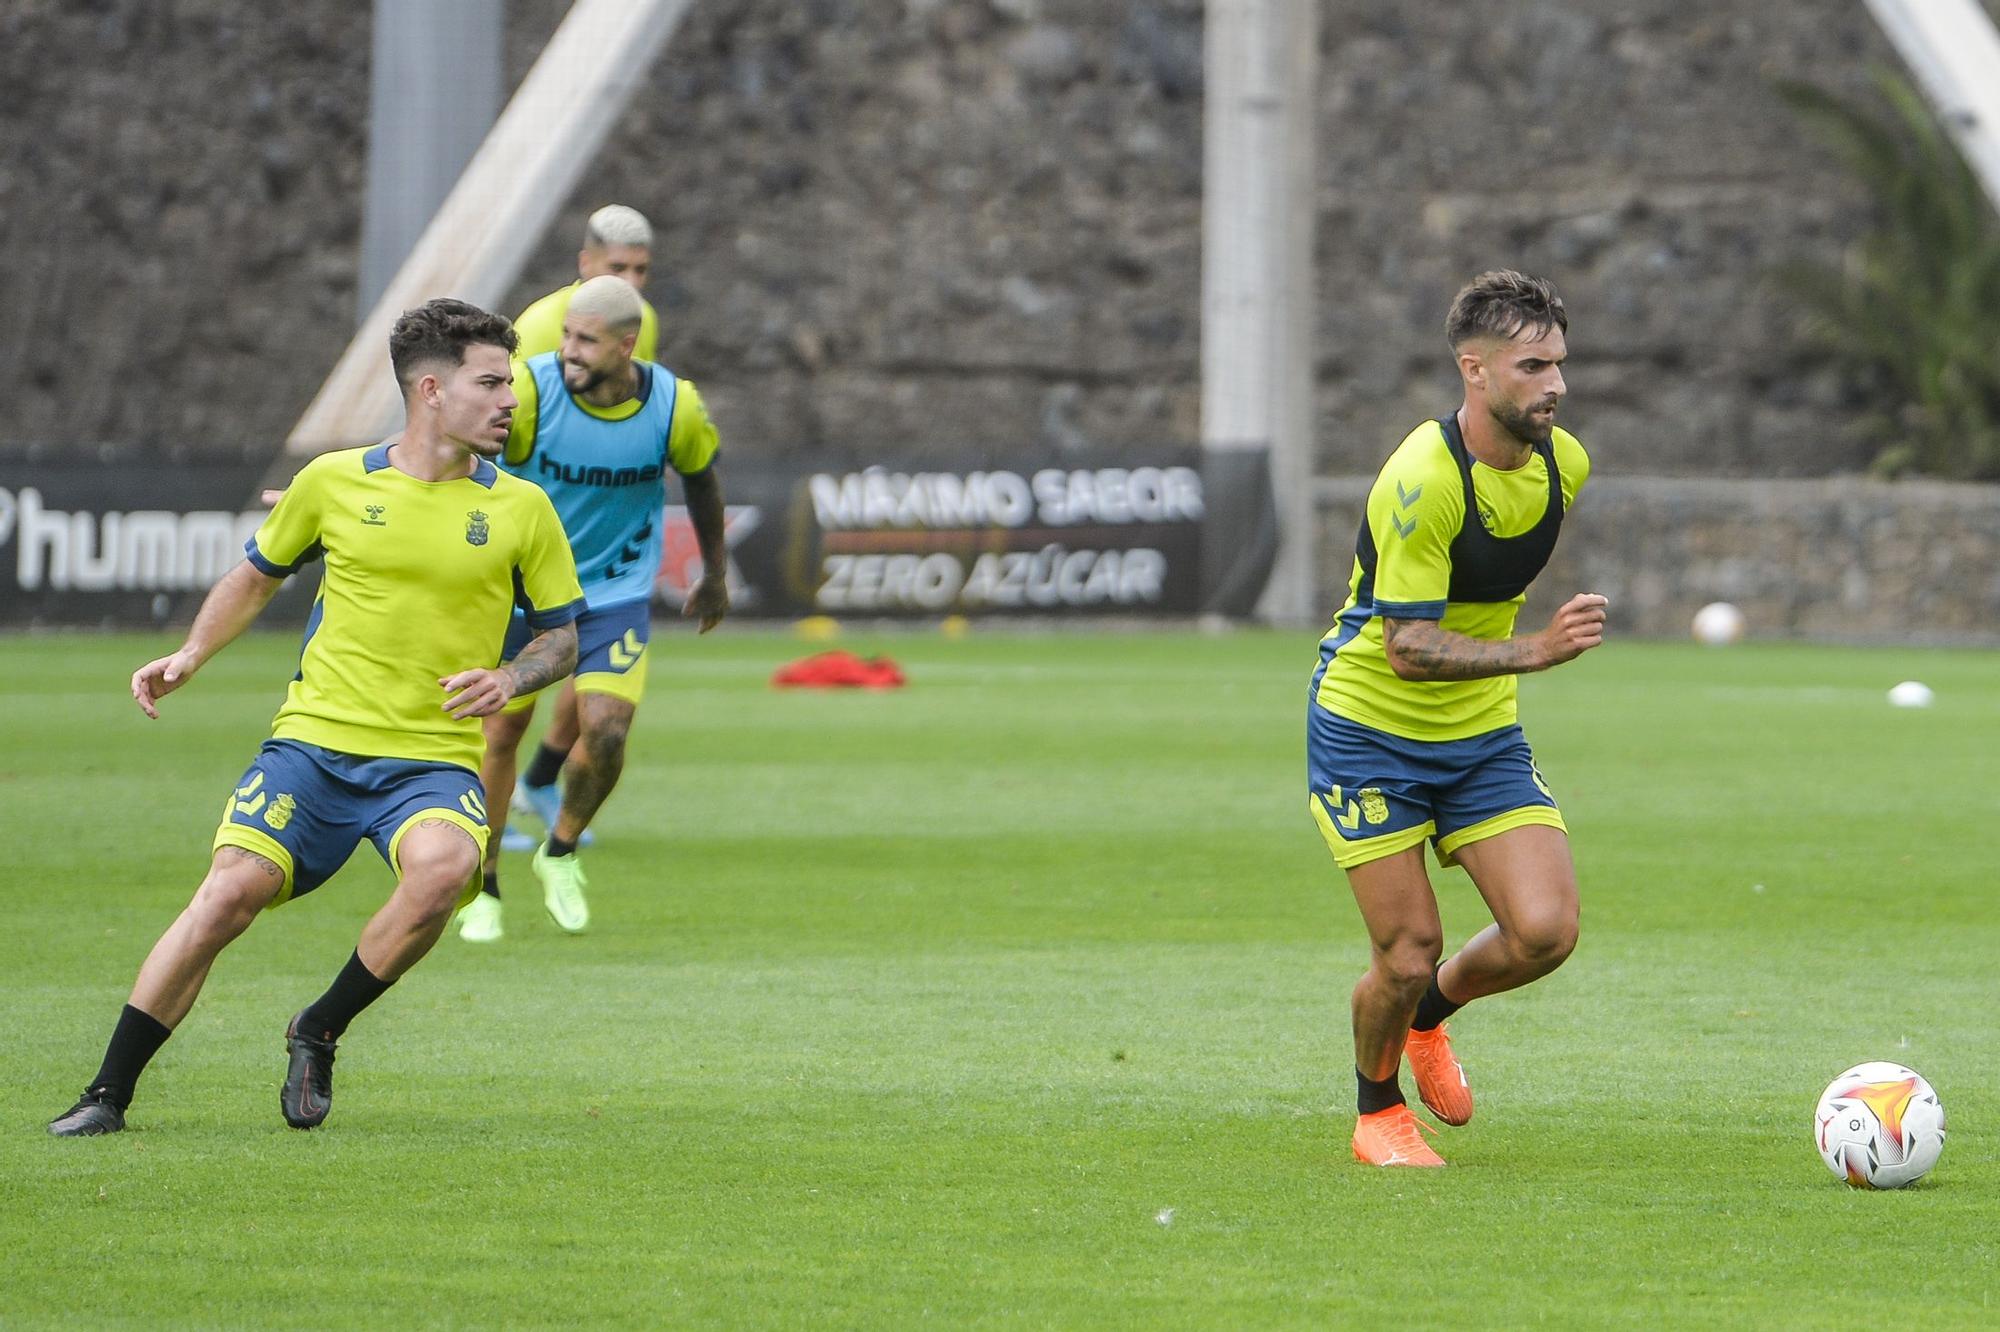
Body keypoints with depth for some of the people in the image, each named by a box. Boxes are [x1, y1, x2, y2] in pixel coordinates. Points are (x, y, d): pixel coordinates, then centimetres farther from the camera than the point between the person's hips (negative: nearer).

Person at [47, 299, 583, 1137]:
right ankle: (108, 1093, -5)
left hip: (435, 755, 0)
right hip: (317, 736, 0)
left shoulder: (521, 509, 4)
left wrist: (508, 679, -9)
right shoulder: (333, 482, 4)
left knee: (442, 867, -32)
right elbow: (259, 574, 21)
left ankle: (319, 1035, -8)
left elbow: (561, 635, 12)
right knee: (231, 892, -17)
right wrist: (191, 655, 7)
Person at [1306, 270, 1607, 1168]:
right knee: (1408, 954, -5)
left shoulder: (1561, 461, -4)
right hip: (1369, 732, -6)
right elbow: (1408, 648, -29)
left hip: (1483, 736, 6)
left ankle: (1430, 1011, 21)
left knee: (1546, 930, -11)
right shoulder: (1422, 480, -27)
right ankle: (1378, 1113, 25)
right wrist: (1538, 650, -38)